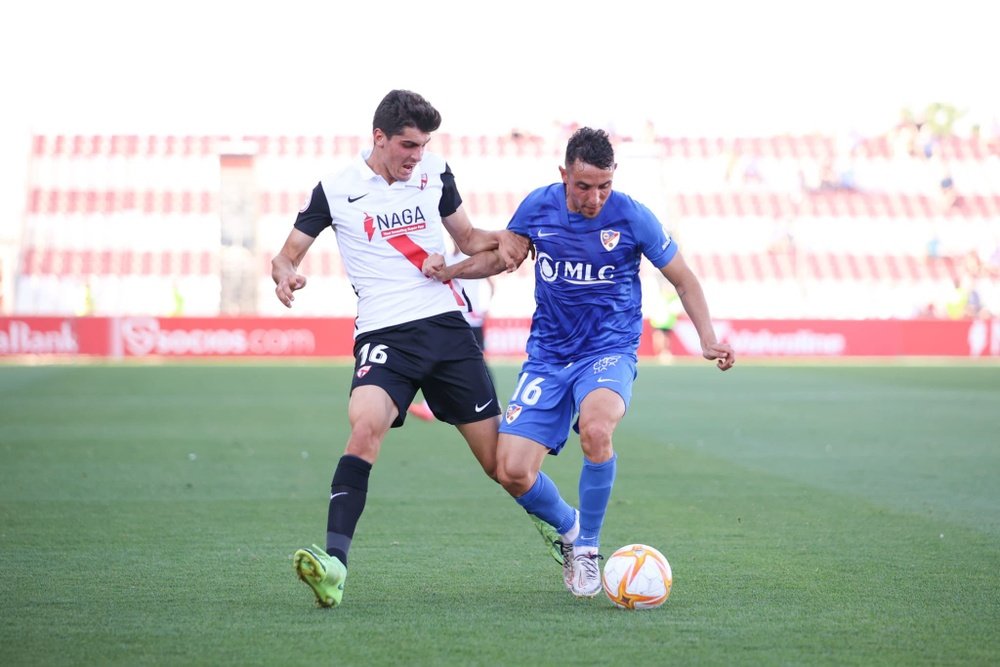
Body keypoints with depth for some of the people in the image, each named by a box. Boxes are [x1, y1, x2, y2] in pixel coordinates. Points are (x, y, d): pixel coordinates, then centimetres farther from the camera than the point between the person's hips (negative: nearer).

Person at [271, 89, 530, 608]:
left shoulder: (435, 172, 9)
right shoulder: (336, 190, 1)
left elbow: (466, 238, 22)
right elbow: (288, 254, 8)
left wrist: (501, 239, 0)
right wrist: (285, 273, -17)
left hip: (446, 325, 2)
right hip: (383, 334, -2)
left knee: (498, 457, 4)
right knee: (365, 426, -30)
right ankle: (334, 562, -34)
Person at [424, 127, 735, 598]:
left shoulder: (632, 217, -11)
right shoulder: (538, 207, -4)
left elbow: (682, 279, 3)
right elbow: (503, 255, 16)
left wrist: (708, 340, -9)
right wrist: (449, 271, 0)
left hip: (609, 352, -3)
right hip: (547, 358, 3)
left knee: (595, 428, -37)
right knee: (511, 471, -11)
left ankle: (587, 547, -14)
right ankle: (567, 529, 23)